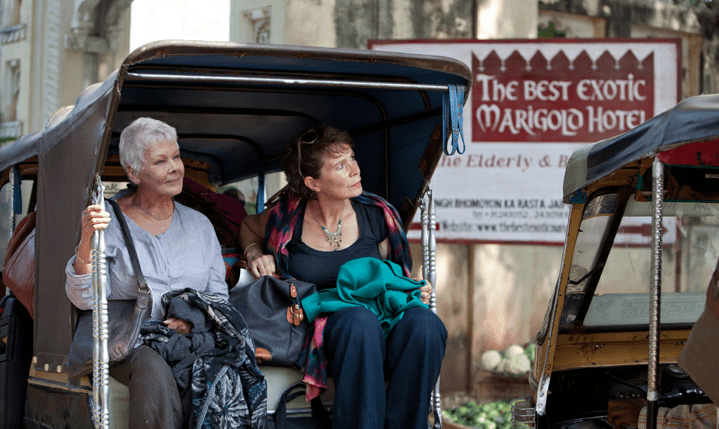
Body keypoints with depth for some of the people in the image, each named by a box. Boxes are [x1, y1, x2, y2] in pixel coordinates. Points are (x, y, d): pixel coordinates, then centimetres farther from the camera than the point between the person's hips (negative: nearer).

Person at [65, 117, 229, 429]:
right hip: (129, 342, -3)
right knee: (153, 370, -36)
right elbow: (84, 299, -6)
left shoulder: (199, 224, 16)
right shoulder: (111, 222, 4)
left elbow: (219, 296, 17)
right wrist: (87, 240, -22)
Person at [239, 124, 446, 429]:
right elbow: (249, 226, 26)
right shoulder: (288, 216, 1)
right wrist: (254, 254, 5)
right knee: (359, 320, -40)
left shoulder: (376, 215, 5)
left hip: (381, 318, 2)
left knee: (424, 323, -35)